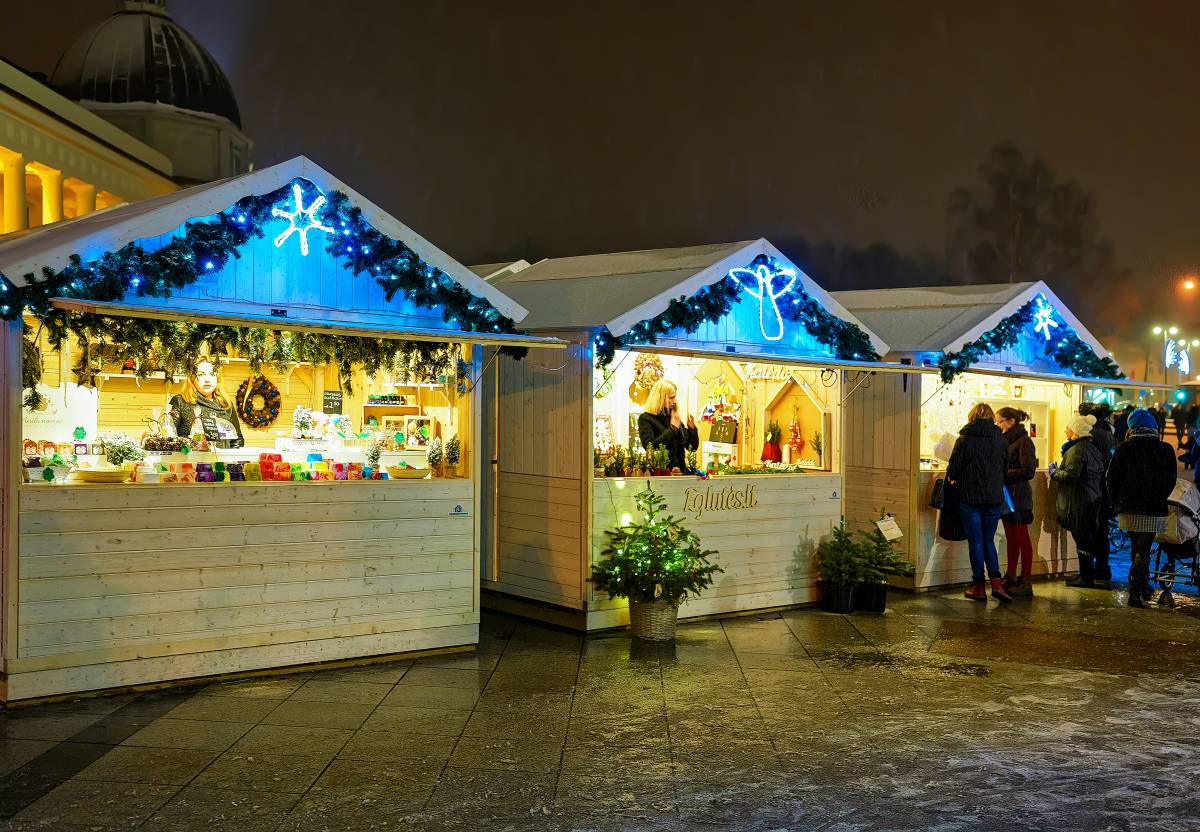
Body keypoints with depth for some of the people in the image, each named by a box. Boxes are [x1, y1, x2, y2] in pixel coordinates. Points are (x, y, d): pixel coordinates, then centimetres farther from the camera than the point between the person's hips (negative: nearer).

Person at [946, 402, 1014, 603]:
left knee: (975, 541, 4)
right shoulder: (1001, 439, 1)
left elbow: (953, 469, -7)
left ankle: (979, 587, 7)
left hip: (970, 497, -3)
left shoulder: (964, 439, -8)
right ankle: (996, 583, 1)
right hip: (994, 497, 3)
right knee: (989, 540, 13)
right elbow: (1006, 466, 11)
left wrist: (952, 478, 14)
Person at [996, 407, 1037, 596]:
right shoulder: (1006, 440, 13)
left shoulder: (1024, 441, -12)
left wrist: (1003, 474, -17)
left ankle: (1026, 582, 3)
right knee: (1011, 538, 13)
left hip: (1018, 497, -8)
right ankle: (1011, 578, 20)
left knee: (1022, 538, -2)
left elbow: (1028, 472, -17)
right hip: (1007, 495, 8)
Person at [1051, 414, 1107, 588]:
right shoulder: (1092, 447, 13)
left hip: (1079, 501, -10)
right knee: (1089, 536, 15)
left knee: (1082, 538, -4)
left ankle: (1086, 577, 1)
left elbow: (1071, 475, -25)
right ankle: (1087, 574, 23)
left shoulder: (1077, 450, -18)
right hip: (1093, 498, 10)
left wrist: (1054, 472, -7)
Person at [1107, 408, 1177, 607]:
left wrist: (1117, 502, 11)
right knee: (1142, 551, 3)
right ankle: (1135, 594, -3)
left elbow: (1112, 478, -2)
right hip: (1153, 509, -2)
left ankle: (1143, 588, 30)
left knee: (1138, 548, 19)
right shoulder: (1165, 450, -5)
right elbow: (1171, 481, 4)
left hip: (1128, 508, 2)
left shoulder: (1124, 448, -5)